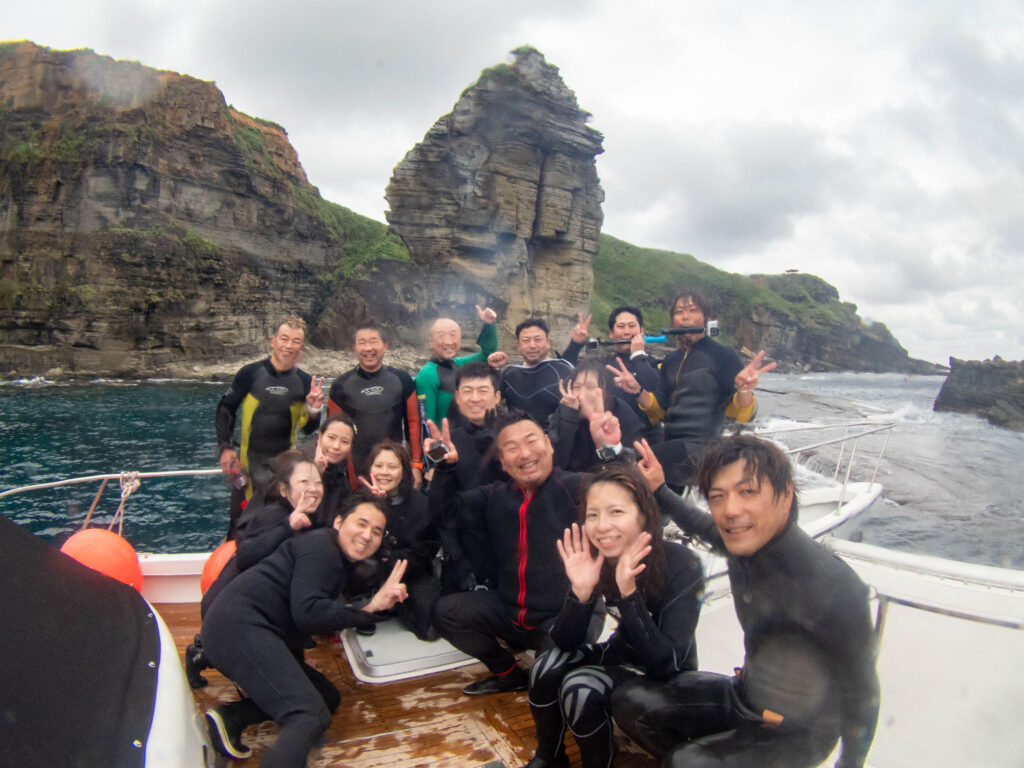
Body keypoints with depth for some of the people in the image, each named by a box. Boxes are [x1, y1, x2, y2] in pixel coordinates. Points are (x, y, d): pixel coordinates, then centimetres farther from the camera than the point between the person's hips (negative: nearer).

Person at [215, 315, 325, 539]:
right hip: (248, 463, -1)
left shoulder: (305, 382, -1)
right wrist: (225, 448, -4)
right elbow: (225, 409, 4)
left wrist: (313, 409, -16)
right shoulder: (250, 373, -6)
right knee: (240, 524, 7)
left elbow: (308, 430, 4)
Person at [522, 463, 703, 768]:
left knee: (580, 688, -25)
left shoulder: (681, 565, -28)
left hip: (667, 675, -4)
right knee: (546, 667, -19)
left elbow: (665, 663, -31)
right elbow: (565, 644, -14)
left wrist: (628, 592, -42)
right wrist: (581, 591, -33)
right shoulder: (593, 559, -16)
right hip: (621, 652, 5)